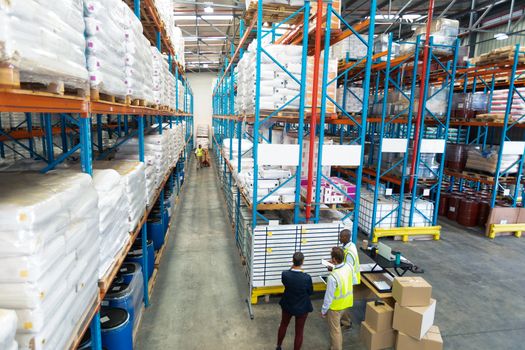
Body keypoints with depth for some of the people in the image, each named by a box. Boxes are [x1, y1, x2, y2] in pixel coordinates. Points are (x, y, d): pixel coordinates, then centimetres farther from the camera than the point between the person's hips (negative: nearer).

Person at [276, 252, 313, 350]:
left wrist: (292, 268, -3)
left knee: (283, 325, 29)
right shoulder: (307, 277, -30)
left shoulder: (284, 274, -24)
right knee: (299, 332, 17)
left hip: (287, 305, 3)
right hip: (302, 308, -3)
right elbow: (310, 292, -12)